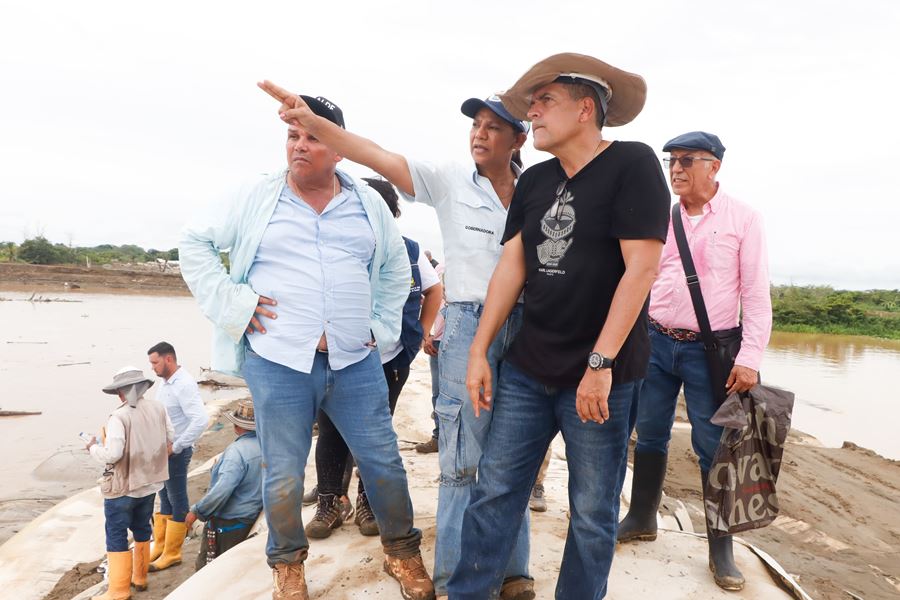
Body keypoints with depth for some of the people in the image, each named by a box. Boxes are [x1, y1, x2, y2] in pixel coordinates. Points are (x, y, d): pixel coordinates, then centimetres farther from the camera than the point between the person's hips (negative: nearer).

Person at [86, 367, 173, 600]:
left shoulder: (119, 417, -23)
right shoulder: (157, 408, -4)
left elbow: (112, 454, -24)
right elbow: (170, 437, 7)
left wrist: (93, 448, -5)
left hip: (122, 488, -6)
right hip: (149, 483, 6)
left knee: (116, 537, 6)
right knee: (142, 530, 21)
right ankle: (139, 578, 35)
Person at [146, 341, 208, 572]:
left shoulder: (184, 385, -20)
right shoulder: (166, 382, 7)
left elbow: (201, 420, -29)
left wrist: (176, 447, -23)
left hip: (176, 453, -9)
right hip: (162, 450, 9)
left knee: (177, 502, 4)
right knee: (164, 499, 19)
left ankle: (172, 554, 16)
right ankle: (160, 546, 33)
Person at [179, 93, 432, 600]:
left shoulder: (369, 204, 8)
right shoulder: (257, 198, 2)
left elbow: (396, 269, 19)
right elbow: (197, 243, 8)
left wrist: (382, 326, 10)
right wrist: (232, 302, -2)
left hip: (357, 363, 2)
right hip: (278, 362, -1)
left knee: (384, 462, 7)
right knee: (284, 476, 7)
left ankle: (403, 551, 30)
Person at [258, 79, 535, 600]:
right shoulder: (450, 182, 0)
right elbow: (377, 156, -10)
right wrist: (311, 121, -21)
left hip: (526, 328, 2)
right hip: (469, 325, -2)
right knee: (461, 462, 1)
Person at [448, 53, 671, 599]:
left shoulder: (632, 164, -8)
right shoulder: (533, 182, 10)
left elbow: (640, 268, -15)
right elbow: (512, 266, 9)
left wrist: (601, 364, -19)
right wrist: (479, 351, 4)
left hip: (598, 376, -5)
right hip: (527, 370, 5)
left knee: (593, 513, 8)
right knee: (495, 491, 9)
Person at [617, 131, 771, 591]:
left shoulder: (743, 219, -3)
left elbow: (756, 294, -6)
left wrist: (750, 357, -14)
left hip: (709, 349, -3)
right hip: (657, 342, 3)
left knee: (713, 446, 2)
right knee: (650, 434, 12)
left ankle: (721, 550, 16)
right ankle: (641, 518, 30)